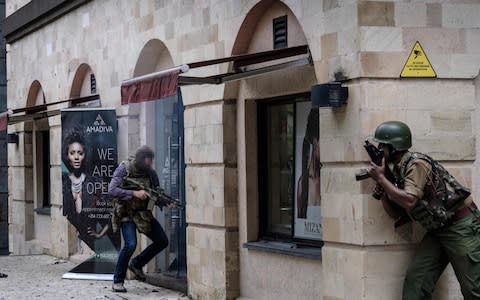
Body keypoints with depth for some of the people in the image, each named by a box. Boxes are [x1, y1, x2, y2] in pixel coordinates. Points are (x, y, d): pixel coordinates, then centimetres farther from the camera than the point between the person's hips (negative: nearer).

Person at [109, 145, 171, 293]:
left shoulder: (151, 173, -1)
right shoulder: (124, 169, -13)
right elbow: (112, 190, -20)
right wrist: (135, 193, -29)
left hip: (143, 213, 5)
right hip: (126, 213, -5)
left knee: (162, 241, -2)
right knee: (131, 244, -22)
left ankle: (137, 264, 19)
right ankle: (118, 281, -7)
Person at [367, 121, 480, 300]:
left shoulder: (416, 164, -16)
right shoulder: (398, 171, 11)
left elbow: (409, 201, -27)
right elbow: (394, 212, 13)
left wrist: (381, 179, -17)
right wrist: (380, 184, 0)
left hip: (460, 224, -9)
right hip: (438, 230, 9)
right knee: (415, 279, -1)